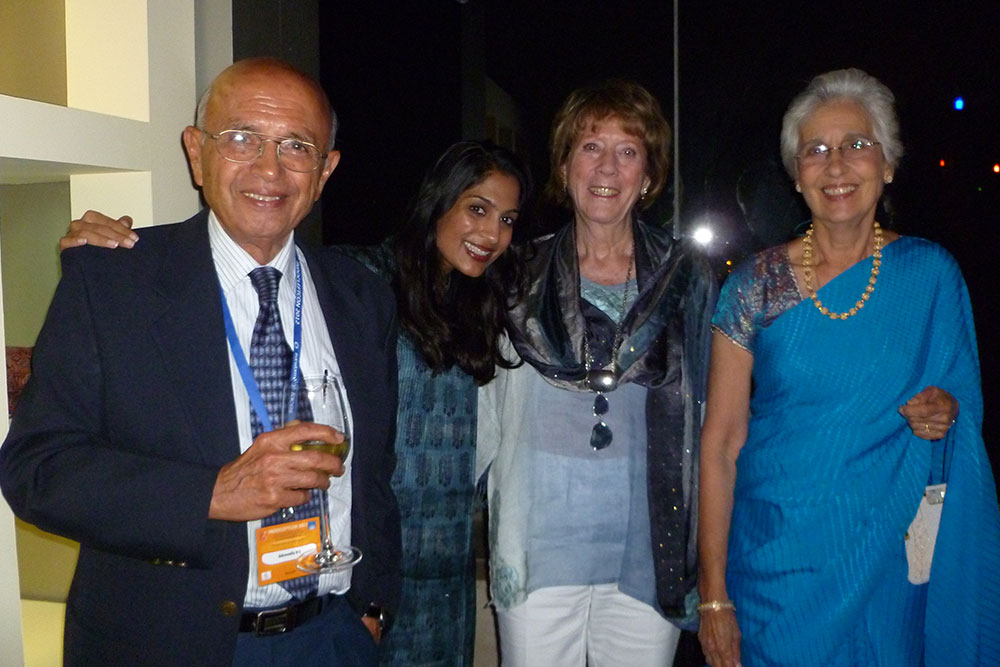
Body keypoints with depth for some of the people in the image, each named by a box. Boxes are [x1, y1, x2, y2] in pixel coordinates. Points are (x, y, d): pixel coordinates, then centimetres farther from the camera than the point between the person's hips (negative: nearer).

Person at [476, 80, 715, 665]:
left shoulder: (687, 277, 5)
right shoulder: (522, 276, 3)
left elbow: (708, 413, 10)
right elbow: (487, 410, 8)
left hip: (649, 551, 1)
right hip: (539, 550, 0)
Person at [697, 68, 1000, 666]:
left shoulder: (933, 273, -2)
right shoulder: (755, 286, -8)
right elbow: (720, 443, -7)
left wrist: (948, 412, -13)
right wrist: (714, 594, -9)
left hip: (890, 560, 2)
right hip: (773, 564, -1)